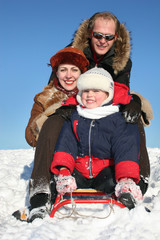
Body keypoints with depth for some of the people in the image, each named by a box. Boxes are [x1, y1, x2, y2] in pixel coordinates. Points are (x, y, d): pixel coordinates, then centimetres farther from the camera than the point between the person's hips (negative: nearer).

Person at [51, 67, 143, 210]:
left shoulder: (118, 119, 1)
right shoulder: (74, 118, 11)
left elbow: (125, 150, -9)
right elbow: (65, 145, 2)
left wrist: (127, 179, -27)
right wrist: (63, 171, -18)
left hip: (106, 169, -3)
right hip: (79, 171, 4)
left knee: (112, 182, -35)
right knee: (55, 177, -21)